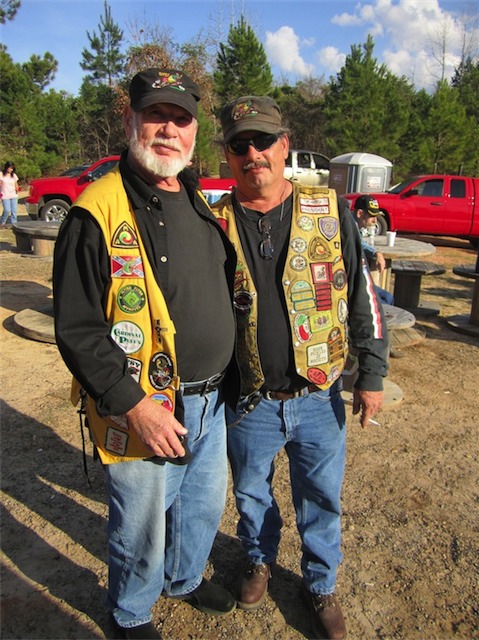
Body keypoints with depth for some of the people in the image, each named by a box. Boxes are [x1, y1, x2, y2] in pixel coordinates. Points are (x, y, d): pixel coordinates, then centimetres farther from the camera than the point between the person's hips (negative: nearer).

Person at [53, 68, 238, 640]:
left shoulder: (199, 203, 7)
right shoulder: (97, 213, -16)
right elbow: (76, 331, -18)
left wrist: (227, 377, 15)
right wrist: (134, 406, -23)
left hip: (210, 400, 7)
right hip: (143, 407, -7)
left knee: (205, 506, 26)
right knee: (142, 532, 14)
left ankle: (186, 578, 56)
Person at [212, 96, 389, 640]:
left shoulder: (329, 212, -6)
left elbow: (363, 297, -1)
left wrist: (372, 376, 0)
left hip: (319, 399, 0)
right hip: (247, 403, 1)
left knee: (321, 499, 17)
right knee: (251, 493, 22)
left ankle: (321, 584, 45)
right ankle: (259, 560, 53)